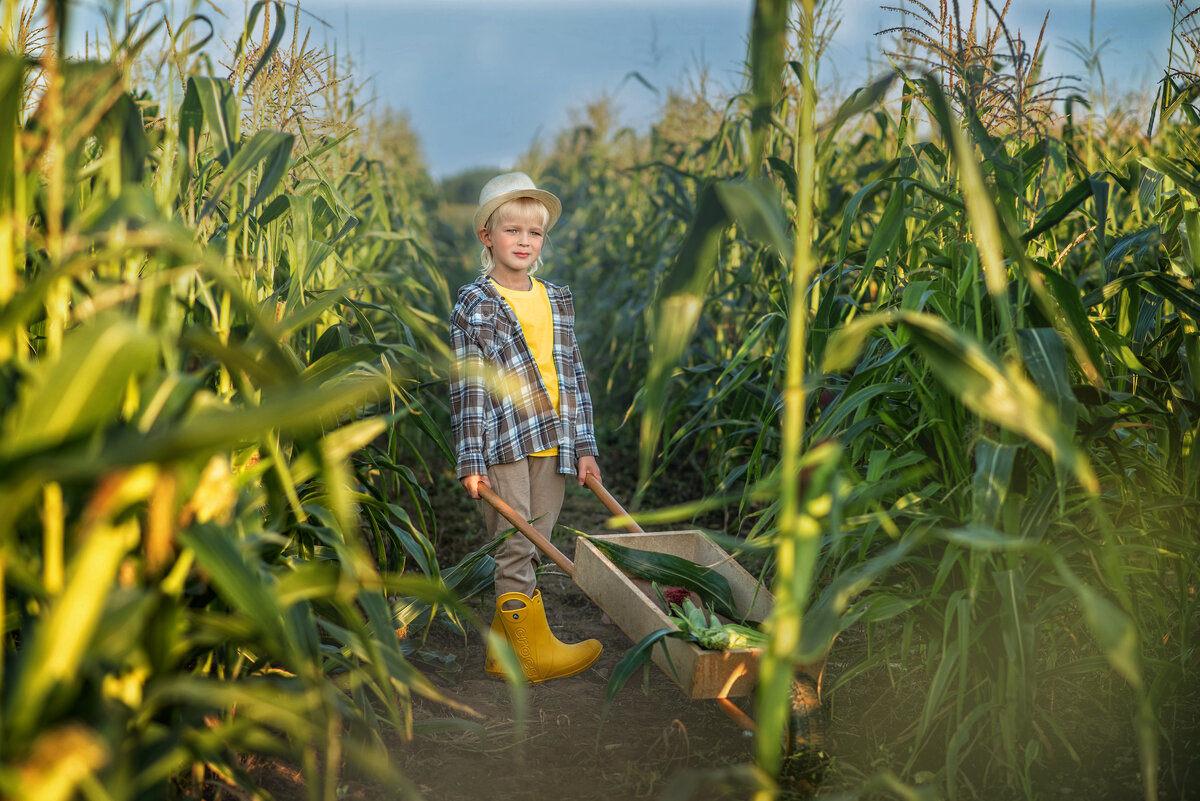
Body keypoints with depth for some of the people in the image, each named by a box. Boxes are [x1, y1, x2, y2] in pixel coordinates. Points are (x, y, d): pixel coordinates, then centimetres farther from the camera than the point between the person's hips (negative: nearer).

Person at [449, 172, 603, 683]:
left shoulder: (557, 300, 14)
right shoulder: (475, 305, -3)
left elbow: (573, 375, 15)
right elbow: (468, 387, -6)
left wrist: (584, 445, 10)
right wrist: (470, 459, -10)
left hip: (551, 446, 6)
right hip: (503, 445, -5)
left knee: (528, 551, 10)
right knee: (514, 549, -3)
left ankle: (504, 648, 19)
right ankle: (532, 651, 5)